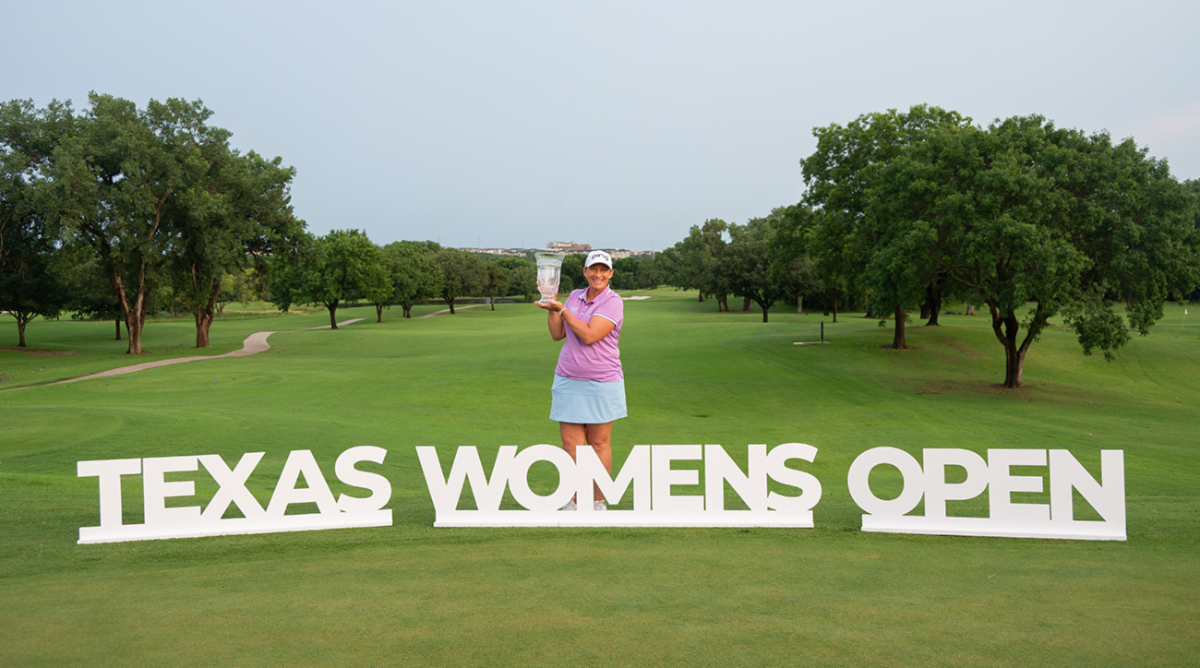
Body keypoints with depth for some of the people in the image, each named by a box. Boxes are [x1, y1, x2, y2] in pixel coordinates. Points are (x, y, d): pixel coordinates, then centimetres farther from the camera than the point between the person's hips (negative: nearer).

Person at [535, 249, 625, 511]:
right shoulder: (575, 296, 11)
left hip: (602, 383, -4)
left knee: (599, 443, 5)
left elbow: (589, 335, -19)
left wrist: (561, 309, -13)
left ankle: (599, 502, 17)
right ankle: (573, 503, 10)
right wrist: (550, 306, 0)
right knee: (571, 444, 1)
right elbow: (557, 334, 11)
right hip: (568, 381, 4)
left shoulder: (613, 302, -8)